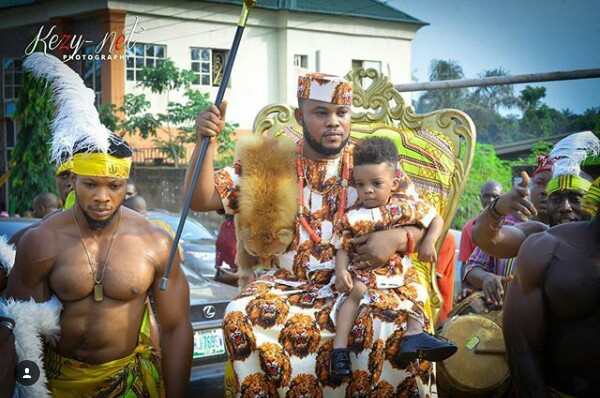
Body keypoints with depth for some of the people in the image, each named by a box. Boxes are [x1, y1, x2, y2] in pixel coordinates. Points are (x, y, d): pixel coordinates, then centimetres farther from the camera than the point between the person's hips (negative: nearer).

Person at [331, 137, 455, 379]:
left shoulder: (404, 209, -1)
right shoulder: (352, 217, -1)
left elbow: (436, 220, 6)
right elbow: (343, 249, 0)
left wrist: (429, 242, -11)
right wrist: (340, 272, -18)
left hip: (400, 270, 3)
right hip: (363, 270, -3)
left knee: (418, 290, -17)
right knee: (355, 291, -28)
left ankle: (414, 335, -15)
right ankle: (339, 347, -30)